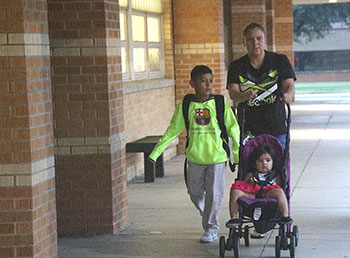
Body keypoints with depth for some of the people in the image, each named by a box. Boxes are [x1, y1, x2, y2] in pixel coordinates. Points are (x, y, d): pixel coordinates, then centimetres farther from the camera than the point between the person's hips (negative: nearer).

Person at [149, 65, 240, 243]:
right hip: (195, 157, 2)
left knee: (214, 193, 1)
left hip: (217, 157, -2)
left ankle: (211, 228, 14)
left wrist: (238, 154, 1)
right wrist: (155, 152, 2)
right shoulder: (185, 106, -2)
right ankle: (207, 216, 37)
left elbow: (233, 128, 1)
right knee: (194, 192, 11)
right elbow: (172, 131, 4)